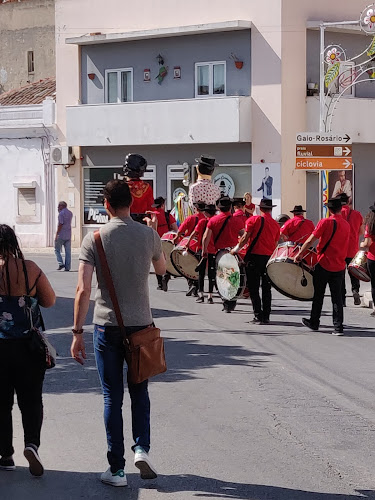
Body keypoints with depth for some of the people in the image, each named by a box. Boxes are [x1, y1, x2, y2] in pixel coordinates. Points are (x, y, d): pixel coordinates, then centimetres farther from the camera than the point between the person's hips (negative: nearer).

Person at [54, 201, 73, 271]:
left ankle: (61, 263, -10)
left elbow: (60, 224, -16)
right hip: (68, 235, 7)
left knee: (57, 250, 3)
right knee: (68, 251, 5)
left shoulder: (61, 213, -10)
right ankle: (67, 267, 3)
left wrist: (56, 234, -13)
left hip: (61, 235, -7)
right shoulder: (70, 213, 14)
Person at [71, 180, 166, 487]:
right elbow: (162, 269, 17)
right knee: (139, 392, 19)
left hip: (107, 326, -1)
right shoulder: (149, 235, -3)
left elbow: (83, 290, -13)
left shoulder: (94, 239, -8)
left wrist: (77, 332, -8)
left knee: (112, 397, 6)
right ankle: (142, 448, 2)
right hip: (141, 324, 1)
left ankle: (117, 469, 8)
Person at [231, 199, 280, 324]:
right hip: (269, 257, 4)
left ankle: (258, 315, -4)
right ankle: (266, 316, 12)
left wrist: (236, 249, 3)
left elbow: (245, 238, -9)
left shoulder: (254, 220, -6)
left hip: (255, 256, -4)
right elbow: (275, 244, 11)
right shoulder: (276, 224, 7)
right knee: (266, 288, 11)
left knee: (254, 288, 2)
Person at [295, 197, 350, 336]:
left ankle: (314, 322, 23)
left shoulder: (325, 222, -11)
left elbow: (310, 240, -12)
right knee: (337, 296, 6)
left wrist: (299, 254, -2)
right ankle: (338, 326, 0)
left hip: (324, 263, -4)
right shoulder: (346, 225, 5)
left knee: (318, 294, 11)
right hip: (339, 266, 4)